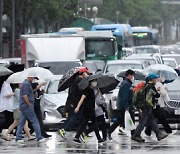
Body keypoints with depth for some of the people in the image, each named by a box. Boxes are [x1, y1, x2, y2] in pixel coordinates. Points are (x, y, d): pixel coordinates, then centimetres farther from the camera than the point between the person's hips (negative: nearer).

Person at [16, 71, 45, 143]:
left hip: (23, 107, 10)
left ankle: (18, 138, 7)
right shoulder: (27, 84, -16)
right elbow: (25, 96, -23)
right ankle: (39, 137, -4)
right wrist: (30, 105, -16)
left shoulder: (25, 83, 17)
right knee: (35, 121, -5)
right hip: (27, 106, -10)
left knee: (21, 122, 8)